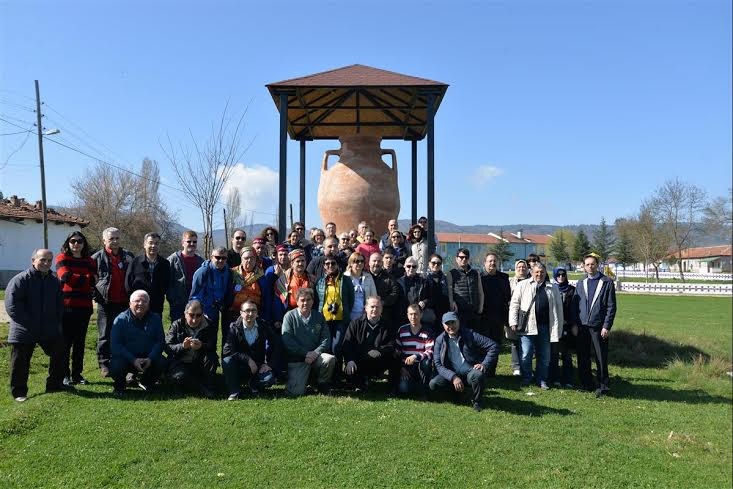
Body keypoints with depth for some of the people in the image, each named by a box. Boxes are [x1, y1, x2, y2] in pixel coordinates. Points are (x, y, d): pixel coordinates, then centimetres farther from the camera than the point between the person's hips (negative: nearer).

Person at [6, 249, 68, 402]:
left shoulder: (54, 280, 7)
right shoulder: (20, 279, -12)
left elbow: (59, 303, 16)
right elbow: (11, 305, -16)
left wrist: (56, 321, 3)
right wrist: (28, 324, -17)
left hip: (49, 330, 5)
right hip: (24, 332, -5)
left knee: (59, 355, 7)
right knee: (20, 362, 2)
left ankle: (55, 384, 24)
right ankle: (19, 392, 17)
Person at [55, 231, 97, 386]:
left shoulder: (89, 261, 13)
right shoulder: (62, 258, 2)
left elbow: (94, 282, 1)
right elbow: (66, 277, -15)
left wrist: (75, 279, -10)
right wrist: (87, 279, -7)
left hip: (84, 307, 4)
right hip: (66, 306, -4)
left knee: (80, 342, 9)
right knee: (65, 342, 2)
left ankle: (77, 374, 18)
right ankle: (65, 375, 11)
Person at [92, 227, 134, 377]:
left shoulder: (128, 256, 8)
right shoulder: (97, 258, 0)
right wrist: (97, 295, -2)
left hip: (124, 303, 3)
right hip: (106, 303, -2)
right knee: (104, 336, 3)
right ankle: (104, 364, 11)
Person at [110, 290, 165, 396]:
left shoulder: (155, 318, 3)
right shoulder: (121, 320, -6)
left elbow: (160, 341, -1)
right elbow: (115, 345, -12)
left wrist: (150, 358, -20)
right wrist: (133, 360, -25)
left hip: (148, 358, 2)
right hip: (126, 358, -2)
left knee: (161, 364, -25)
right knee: (116, 366, -32)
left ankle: (145, 382, 9)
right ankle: (119, 387, 6)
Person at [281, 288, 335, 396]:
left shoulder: (319, 316, 9)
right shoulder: (290, 316, 0)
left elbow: (326, 338, 3)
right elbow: (287, 341, -10)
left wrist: (315, 353, -15)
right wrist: (305, 353, -16)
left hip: (315, 356, 3)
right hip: (296, 359, -2)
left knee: (330, 359, -29)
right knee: (296, 392, -18)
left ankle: (323, 387, -2)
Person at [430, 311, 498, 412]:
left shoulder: (470, 335, -8)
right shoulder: (440, 340, -2)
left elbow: (494, 346, -10)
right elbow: (438, 365, -8)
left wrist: (485, 364, -20)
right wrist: (453, 377, -22)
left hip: (470, 372, -2)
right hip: (451, 374, 3)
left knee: (477, 375, -37)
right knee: (433, 384, -21)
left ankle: (476, 401, -5)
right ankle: (456, 392, 10)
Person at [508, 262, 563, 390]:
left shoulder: (553, 288, 12)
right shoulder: (523, 285, 6)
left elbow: (559, 308, 12)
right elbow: (514, 304, 2)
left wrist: (558, 327, 6)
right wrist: (513, 322, -6)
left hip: (545, 327, 2)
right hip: (528, 326, -2)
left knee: (544, 356, 9)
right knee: (525, 355, -1)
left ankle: (541, 380, 22)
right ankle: (526, 379, 15)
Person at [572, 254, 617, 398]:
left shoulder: (607, 282, 0)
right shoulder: (580, 284, 11)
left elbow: (611, 306, -4)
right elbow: (575, 305, 11)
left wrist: (607, 326, -10)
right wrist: (575, 324, 2)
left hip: (599, 326, -4)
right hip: (582, 326, 4)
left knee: (601, 358, 0)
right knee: (583, 357, 8)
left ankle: (603, 386, 10)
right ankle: (586, 384, 20)